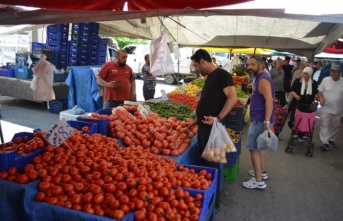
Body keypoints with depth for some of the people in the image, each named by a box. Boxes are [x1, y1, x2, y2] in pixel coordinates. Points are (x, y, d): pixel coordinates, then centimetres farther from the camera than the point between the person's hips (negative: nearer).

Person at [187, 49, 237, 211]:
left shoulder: (221, 74, -11)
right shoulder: (209, 77, 17)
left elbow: (232, 98, -21)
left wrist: (218, 118, -27)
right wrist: (197, 120, 22)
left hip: (213, 128, -9)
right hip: (203, 126, 10)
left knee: (212, 164, 1)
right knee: (204, 162, 17)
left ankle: (214, 203, 16)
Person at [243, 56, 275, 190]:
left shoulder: (263, 79, -18)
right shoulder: (258, 78, 13)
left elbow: (269, 100, -28)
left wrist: (267, 121, -31)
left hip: (260, 120, -11)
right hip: (259, 119, 11)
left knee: (254, 148, -6)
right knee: (260, 146, 20)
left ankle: (259, 181, 2)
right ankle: (262, 172, 34)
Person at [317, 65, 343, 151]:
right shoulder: (325, 80, -5)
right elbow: (320, 91, -1)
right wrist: (321, 98, -19)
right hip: (326, 108, -2)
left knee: (335, 126, 15)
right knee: (325, 125, -7)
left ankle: (331, 139, 32)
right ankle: (325, 142, -5)